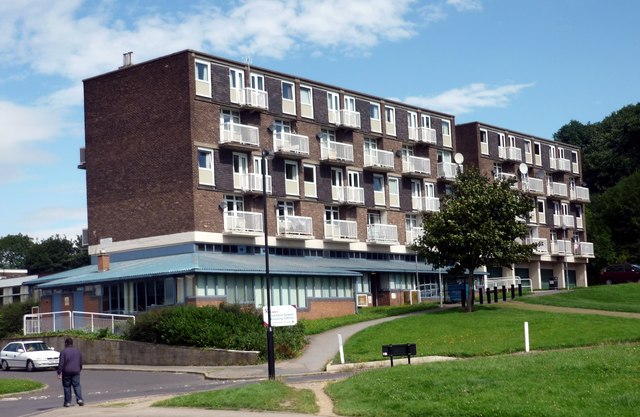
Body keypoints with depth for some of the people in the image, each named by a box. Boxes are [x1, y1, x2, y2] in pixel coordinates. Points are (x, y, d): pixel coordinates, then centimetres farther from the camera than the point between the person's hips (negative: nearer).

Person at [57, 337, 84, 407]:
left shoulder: (63, 352, -6)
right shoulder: (78, 351, 10)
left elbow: (61, 363, -11)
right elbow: (81, 363, 16)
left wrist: (59, 373, -8)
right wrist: (79, 370, 28)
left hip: (66, 372, -3)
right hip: (76, 372, 3)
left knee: (67, 387, 5)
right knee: (77, 385, 4)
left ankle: (68, 402, 6)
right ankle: (79, 399, -13)